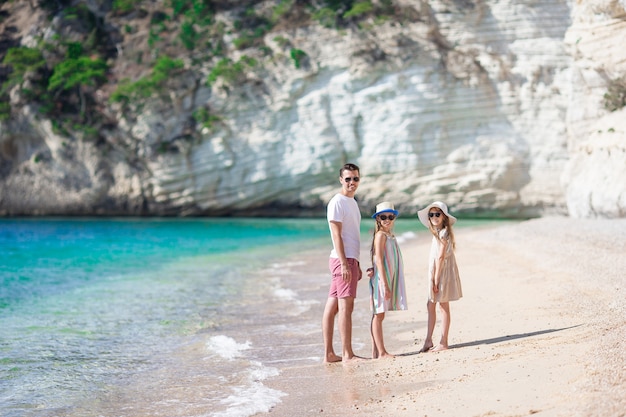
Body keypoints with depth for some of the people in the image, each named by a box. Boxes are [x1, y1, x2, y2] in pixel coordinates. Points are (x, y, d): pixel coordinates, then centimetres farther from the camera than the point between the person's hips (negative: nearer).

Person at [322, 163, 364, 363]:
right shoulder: (337, 202, -9)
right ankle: (347, 354, -6)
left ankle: (329, 354, 11)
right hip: (342, 259, -9)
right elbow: (336, 235, -15)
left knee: (332, 306, 8)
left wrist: (357, 264, 22)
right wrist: (344, 263, -20)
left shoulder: (352, 202, 20)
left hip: (350, 260, 9)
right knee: (346, 305, -8)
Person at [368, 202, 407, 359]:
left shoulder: (390, 235, 15)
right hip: (381, 280, -9)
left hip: (388, 280, 9)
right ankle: (381, 352, -4)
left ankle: (376, 351, 13)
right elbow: (379, 260, -17)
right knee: (378, 315, -5)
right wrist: (385, 284, -21)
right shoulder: (381, 235, -12)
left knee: (378, 316, 10)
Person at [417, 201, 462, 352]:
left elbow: (440, 257, -17)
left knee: (443, 306, -2)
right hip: (435, 273, 9)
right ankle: (428, 340, 13)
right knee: (431, 305, 9)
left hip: (443, 272, -9)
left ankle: (443, 343, 3)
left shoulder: (444, 233, -13)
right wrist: (433, 278, 10)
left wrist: (436, 279, -19)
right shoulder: (437, 232, 14)